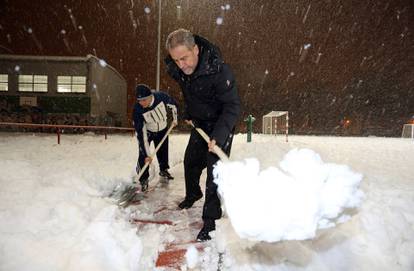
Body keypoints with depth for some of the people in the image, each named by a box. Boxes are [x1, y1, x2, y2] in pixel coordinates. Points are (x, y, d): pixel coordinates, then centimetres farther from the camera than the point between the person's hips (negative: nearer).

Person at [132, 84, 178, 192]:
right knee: (143, 155, -13)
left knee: (163, 151, 15)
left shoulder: (161, 97, -31)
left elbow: (173, 105, -7)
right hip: (146, 131, -2)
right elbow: (141, 133, -32)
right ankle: (143, 179, 5)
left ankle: (163, 170, 40)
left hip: (162, 129, 3)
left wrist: (174, 119, 2)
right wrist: (147, 154, -30)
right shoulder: (137, 110, -34)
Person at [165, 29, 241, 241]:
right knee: (190, 162, 19)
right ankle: (193, 194, 47)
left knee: (215, 170, -10)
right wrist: (187, 113, 11)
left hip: (221, 124, -6)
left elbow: (232, 106, -31)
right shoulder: (176, 69, -12)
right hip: (199, 122, 7)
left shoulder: (219, 70, -33)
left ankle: (210, 220, 4)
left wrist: (218, 136, -40)